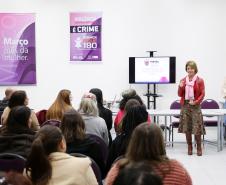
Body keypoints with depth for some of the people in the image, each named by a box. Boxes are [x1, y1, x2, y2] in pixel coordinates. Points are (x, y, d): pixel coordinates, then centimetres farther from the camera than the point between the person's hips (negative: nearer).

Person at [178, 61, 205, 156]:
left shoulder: (200, 80, -2)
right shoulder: (183, 80, 7)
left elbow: (202, 94, -3)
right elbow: (180, 94, 8)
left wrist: (196, 102, -16)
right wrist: (180, 87, -10)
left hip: (195, 106, -3)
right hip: (185, 105, 3)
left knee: (197, 127, -6)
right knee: (186, 128, 4)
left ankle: (199, 148, 7)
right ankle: (189, 147, 16)